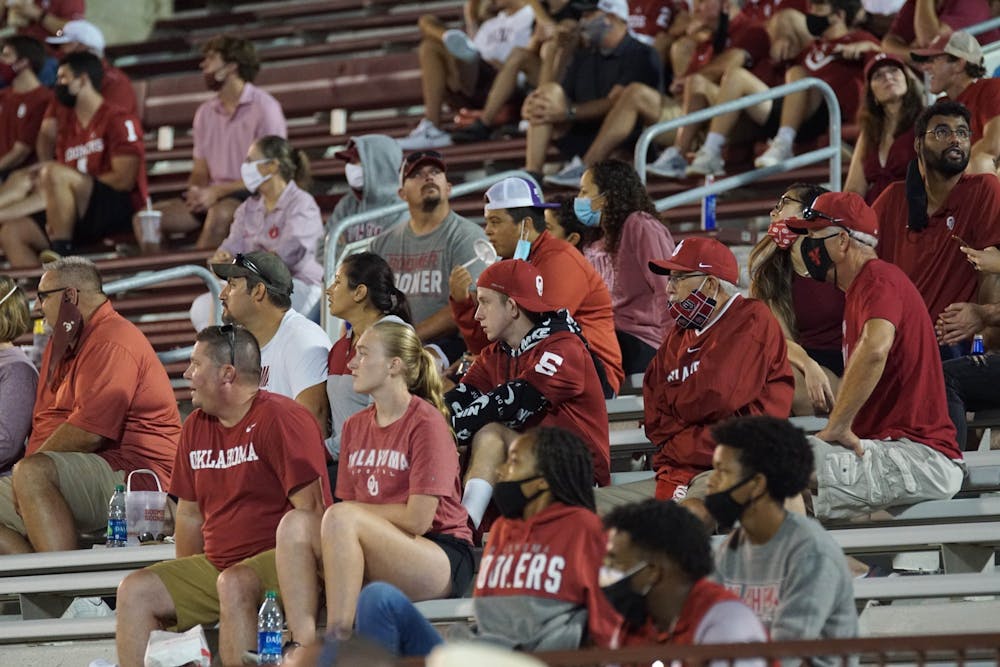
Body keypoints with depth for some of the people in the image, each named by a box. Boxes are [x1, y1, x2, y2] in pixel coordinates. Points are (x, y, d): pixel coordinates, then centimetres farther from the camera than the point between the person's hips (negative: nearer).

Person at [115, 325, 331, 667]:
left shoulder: (281, 418, -11)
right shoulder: (196, 427, 14)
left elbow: (310, 510, -18)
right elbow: (190, 514, 20)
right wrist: (184, 587, 9)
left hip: (279, 562, -8)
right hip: (214, 566, 8)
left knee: (234, 585, -37)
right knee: (134, 591, -6)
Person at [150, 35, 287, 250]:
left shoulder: (264, 107, -5)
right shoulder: (205, 112, 16)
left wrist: (218, 191, -16)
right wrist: (195, 190, -7)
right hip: (214, 197, 6)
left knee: (219, 213, -39)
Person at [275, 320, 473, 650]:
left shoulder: (426, 422, -7)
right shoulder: (355, 426, 15)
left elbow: (417, 520, -13)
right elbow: (349, 506, 12)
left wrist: (356, 510, -2)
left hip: (442, 561, -7)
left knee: (340, 518, -30)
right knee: (295, 524, -16)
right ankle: (303, 647, -29)